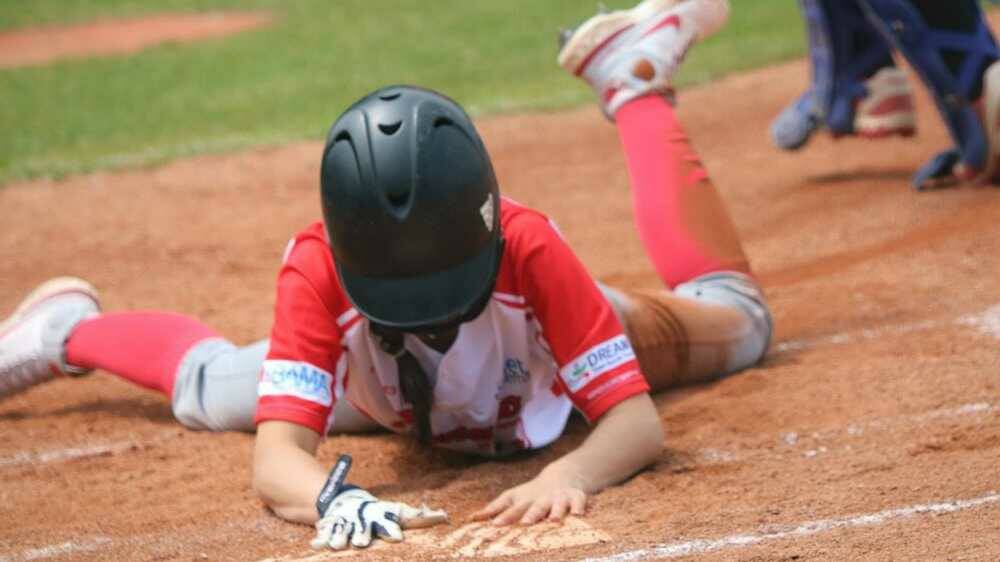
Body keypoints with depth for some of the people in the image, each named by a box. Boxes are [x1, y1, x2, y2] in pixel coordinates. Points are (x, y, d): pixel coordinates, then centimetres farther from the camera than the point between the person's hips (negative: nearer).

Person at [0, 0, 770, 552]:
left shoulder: (528, 251, -47)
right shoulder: (318, 271, -45)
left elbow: (640, 422, -47)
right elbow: (276, 457, -50)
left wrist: (568, 474, -70)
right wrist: (333, 499, -74)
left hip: (537, 352, 0)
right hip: (373, 377, 0)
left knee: (737, 321, 19)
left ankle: (633, 80, 34)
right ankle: (71, 331, 49)